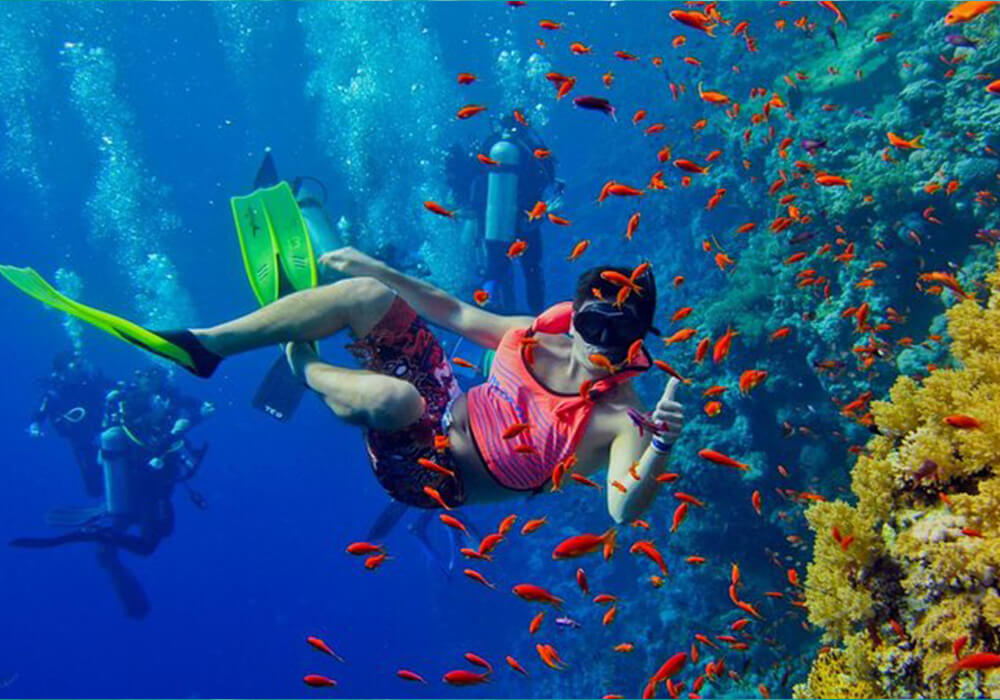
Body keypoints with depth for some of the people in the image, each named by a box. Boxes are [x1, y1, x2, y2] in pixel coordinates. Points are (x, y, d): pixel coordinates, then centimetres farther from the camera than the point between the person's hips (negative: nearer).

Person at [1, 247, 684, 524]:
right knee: (368, 293, -7)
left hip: (440, 475, -6)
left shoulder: (618, 418, -21)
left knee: (392, 397, -38)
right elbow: (455, 313, 8)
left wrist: (661, 445, -55)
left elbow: (625, 508, -36)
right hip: (447, 408, 7)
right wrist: (376, 265, 7)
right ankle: (199, 344, -2)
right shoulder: (543, 331, -3)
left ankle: (305, 367, 1)